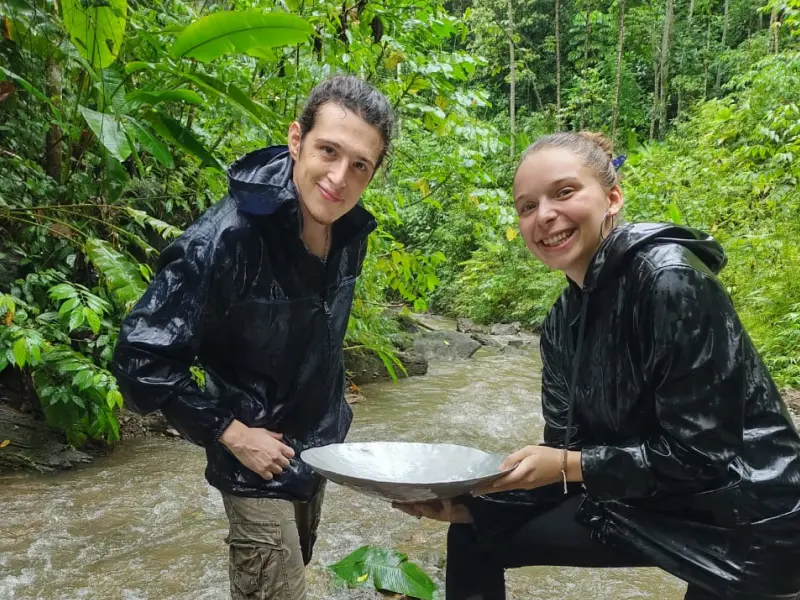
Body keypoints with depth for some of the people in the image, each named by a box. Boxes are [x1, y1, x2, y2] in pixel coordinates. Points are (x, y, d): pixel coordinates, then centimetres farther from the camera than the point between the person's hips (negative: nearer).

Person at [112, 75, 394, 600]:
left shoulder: (352, 231, -8)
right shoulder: (226, 237, -29)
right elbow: (142, 358, -25)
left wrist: (330, 413, 12)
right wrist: (231, 433, -20)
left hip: (321, 448, 7)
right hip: (259, 458, -7)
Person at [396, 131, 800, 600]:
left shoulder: (670, 279, -23)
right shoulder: (563, 321, -1)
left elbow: (701, 454, -23)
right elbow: (562, 456, 1)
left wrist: (571, 466, -21)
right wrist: (470, 502, -10)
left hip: (747, 524, -6)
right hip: (647, 506, 7)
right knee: (475, 538, 7)